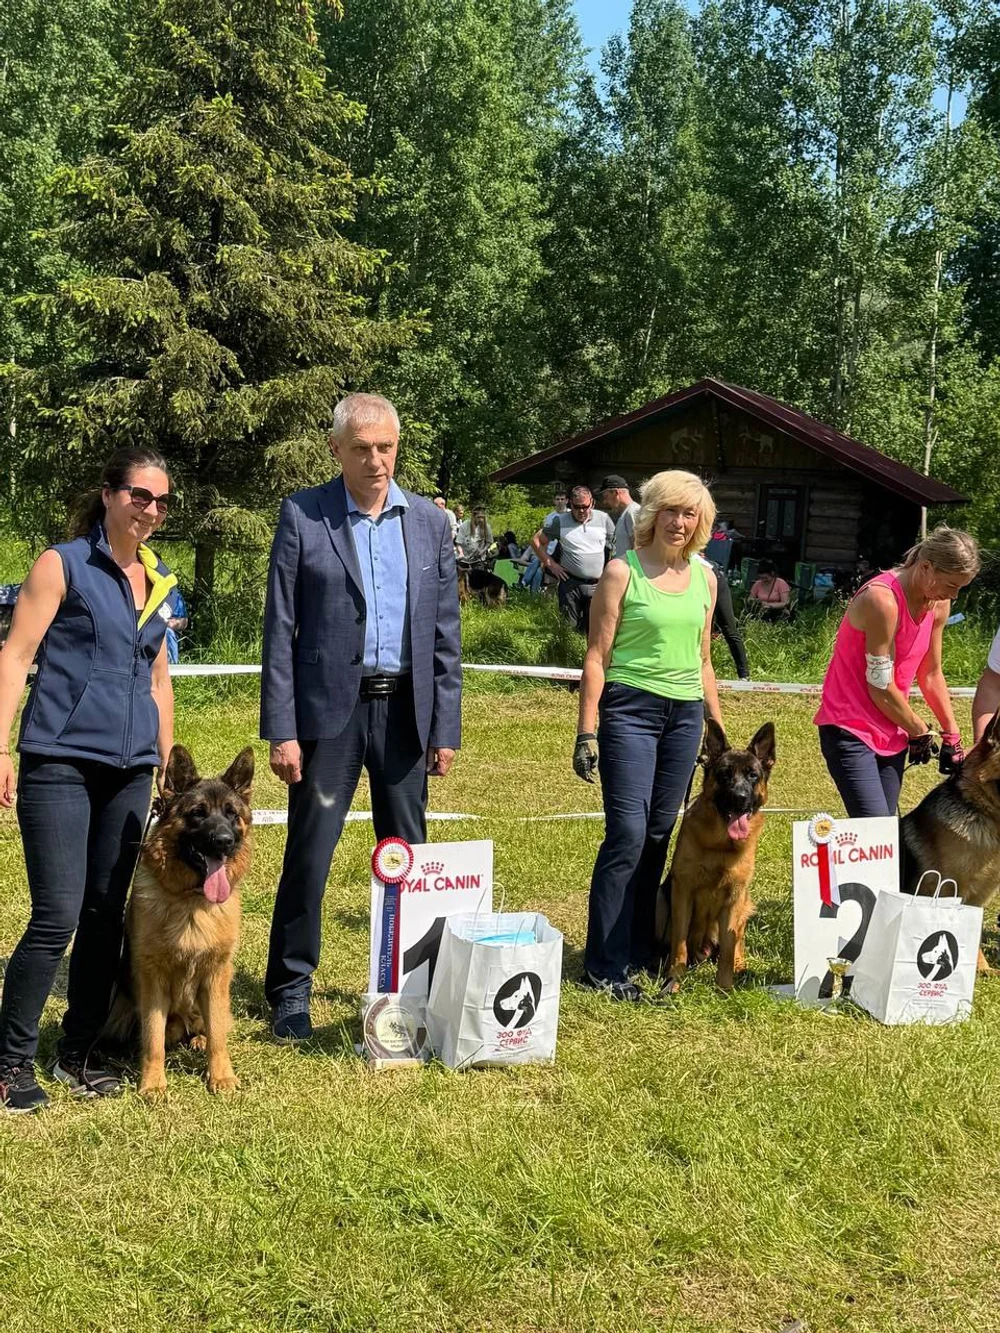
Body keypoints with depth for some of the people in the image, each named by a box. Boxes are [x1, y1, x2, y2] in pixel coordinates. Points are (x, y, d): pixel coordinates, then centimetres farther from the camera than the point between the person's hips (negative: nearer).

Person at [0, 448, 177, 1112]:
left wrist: (169, 765, 21)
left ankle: (79, 1052, 20)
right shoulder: (63, 565, -2)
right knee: (59, 915, -10)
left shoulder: (159, 581, 15)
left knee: (107, 915, 7)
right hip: (61, 760, -6)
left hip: (129, 770, 6)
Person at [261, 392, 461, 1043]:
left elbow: (445, 635, 7)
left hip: (405, 712, 3)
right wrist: (280, 730, -8)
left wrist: (447, 728, 3)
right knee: (309, 856, 1)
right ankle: (291, 991, 15)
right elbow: (280, 629, -4)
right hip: (328, 711, -3)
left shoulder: (430, 522, 6)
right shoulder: (303, 515, -2)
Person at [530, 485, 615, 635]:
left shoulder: (604, 519, 3)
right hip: (570, 583, 0)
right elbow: (536, 540, 7)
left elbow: (617, 544, 10)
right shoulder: (560, 521, 1)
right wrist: (550, 564, 0)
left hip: (598, 585, 0)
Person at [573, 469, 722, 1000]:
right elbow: (597, 656, -6)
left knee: (659, 834, 8)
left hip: (685, 713, 5)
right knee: (627, 834, -9)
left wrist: (717, 726, 17)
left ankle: (640, 949, 19)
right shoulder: (623, 572, -4)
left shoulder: (704, 576, 11)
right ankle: (605, 965, -3)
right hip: (630, 708, -5)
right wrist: (587, 731, -11)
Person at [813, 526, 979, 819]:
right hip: (850, 729, -8)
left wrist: (952, 734, 13)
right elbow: (880, 687, -18)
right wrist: (919, 732, -4)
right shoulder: (883, 600, -22)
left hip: (892, 733, 8)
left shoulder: (939, 604, 3)